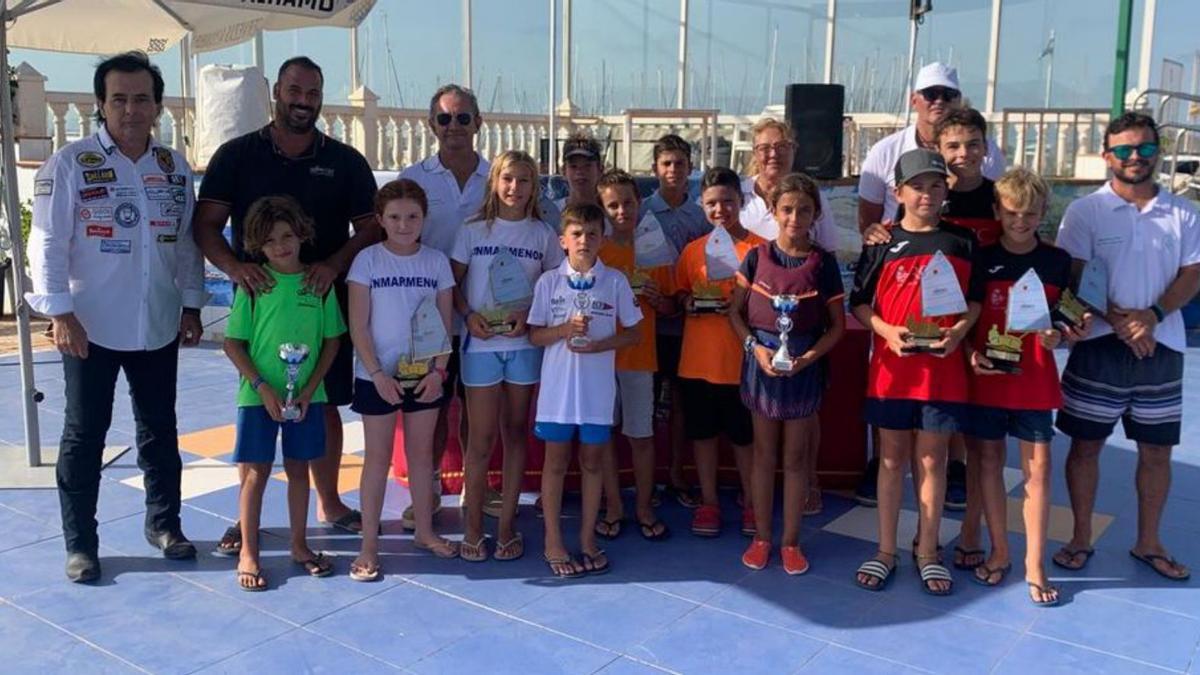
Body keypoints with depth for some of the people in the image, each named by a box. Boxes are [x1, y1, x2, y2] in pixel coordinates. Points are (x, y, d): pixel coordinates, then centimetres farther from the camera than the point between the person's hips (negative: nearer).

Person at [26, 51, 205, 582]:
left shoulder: (175, 168, 6)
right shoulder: (69, 164, -7)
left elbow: (186, 242, 11)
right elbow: (47, 243, -9)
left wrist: (191, 305, 8)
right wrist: (60, 312, -15)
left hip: (159, 328, 4)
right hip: (90, 327, -4)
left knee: (160, 429, 14)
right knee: (84, 434, 5)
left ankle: (163, 523, 30)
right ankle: (80, 543, 17)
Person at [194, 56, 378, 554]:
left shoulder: (346, 161, 5)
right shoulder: (237, 155, 2)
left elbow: (371, 227, 3)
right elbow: (206, 224, -2)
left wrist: (334, 263, -15)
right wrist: (234, 265, -21)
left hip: (325, 301, 1)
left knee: (324, 404, 10)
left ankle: (329, 503, 26)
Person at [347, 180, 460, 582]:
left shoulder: (436, 261, 1)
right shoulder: (368, 260, -6)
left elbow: (445, 323, 2)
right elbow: (358, 326, -8)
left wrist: (438, 370, -8)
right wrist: (377, 374, -14)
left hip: (425, 374, 3)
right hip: (378, 376, -2)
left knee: (421, 453, 13)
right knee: (378, 458, 4)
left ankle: (424, 532, 27)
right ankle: (369, 545, 11)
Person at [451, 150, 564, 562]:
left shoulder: (543, 235, 4)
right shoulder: (473, 230, 2)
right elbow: (453, 284, 4)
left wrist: (529, 315, -11)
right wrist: (469, 315, -13)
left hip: (524, 344, 1)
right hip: (481, 344, -1)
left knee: (515, 435, 8)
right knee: (482, 438, 0)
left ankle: (507, 526, 17)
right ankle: (473, 528, 13)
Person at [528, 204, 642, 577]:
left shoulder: (615, 281, -2)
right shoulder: (549, 281, -1)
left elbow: (633, 333, 2)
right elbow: (534, 335, 1)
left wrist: (598, 344, -14)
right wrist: (565, 329, -17)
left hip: (598, 388, 0)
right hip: (557, 386, 0)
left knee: (592, 462, 11)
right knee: (556, 463, 8)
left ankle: (587, 539, 24)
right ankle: (553, 542, 20)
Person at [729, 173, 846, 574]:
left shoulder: (823, 263, -5)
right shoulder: (757, 257, -2)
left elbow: (837, 324, -1)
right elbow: (736, 312, 2)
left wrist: (808, 357, -15)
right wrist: (756, 347, -13)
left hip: (804, 365, -1)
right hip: (761, 360, 1)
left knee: (796, 455, 8)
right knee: (764, 451, 11)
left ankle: (791, 541, 20)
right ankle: (761, 536, 22)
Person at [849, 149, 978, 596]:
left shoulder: (962, 241, 4)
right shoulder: (882, 242, 2)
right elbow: (859, 302, 4)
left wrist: (959, 331, -10)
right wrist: (886, 331, -13)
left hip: (944, 366, 0)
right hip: (891, 365, 0)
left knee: (932, 459, 8)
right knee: (892, 458, 9)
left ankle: (927, 551, 22)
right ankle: (886, 551, 21)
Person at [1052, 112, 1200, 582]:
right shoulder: (1085, 211, -2)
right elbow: (1074, 279, -7)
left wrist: (1152, 315, -15)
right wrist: (1119, 322, -18)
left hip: (1161, 345, 3)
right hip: (1100, 345, -2)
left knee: (1157, 449, 10)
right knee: (1086, 443, 5)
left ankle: (1149, 542, 26)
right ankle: (1081, 538, 20)